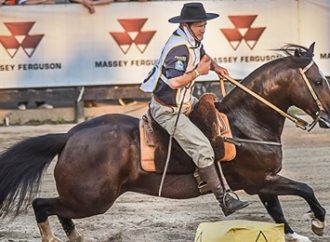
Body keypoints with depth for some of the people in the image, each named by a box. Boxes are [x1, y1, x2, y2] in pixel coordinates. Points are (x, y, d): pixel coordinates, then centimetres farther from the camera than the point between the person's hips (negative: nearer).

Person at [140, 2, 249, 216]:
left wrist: (215, 66, 5)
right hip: (168, 110, -11)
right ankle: (224, 200, -16)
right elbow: (174, 82, -35)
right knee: (202, 148, -18)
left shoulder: (193, 41, 3)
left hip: (184, 101, 11)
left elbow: (203, 56, 26)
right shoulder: (179, 47, -26)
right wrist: (198, 71, -23)